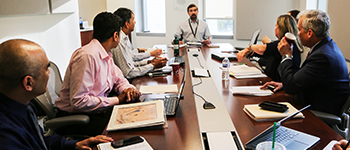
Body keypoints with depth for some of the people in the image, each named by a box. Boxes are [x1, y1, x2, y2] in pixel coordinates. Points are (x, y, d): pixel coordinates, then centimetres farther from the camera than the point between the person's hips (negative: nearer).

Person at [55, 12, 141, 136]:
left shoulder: (106, 55, 7)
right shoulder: (87, 57, -23)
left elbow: (119, 80, 19)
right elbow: (78, 101, -27)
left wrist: (128, 89, -6)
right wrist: (117, 100, -20)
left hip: (98, 108, 9)